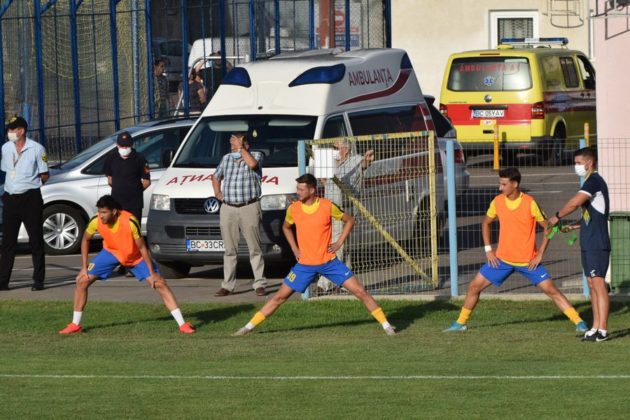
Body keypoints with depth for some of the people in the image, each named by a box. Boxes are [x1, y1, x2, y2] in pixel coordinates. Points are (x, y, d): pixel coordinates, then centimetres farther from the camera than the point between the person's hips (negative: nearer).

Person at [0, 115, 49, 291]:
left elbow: (44, 176, 0)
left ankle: (38, 280, 4)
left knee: (36, 240, 0)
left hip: (30, 198, -5)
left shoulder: (36, 149, -6)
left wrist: (31, 182, -3)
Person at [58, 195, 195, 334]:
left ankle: (182, 324, -7)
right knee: (82, 281, -9)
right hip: (111, 252, 3)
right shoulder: (96, 221, -26)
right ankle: (75, 325, 5)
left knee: (160, 284, -13)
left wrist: (152, 273, -20)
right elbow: (85, 240, -4)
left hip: (135, 255, -3)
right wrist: (84, 267, -7)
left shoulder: (130, 222, -36)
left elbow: (142, 248, -23)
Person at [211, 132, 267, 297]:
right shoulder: (226, 159, 16)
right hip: (228, 209, 4)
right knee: (230, 250, 6)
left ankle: (260, 284, 1)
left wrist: (241, 148, -11)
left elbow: (252, 164, -21)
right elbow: (216, 177, 30)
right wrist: (217, 192, 13)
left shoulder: (256, 155, 3)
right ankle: (227, 285, 9)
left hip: (249, 208, -4)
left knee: (255, 248, -3)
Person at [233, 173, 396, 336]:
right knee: (280, 296, 2)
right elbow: (286, 227, 18)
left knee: (360, 291, -6)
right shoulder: (293, 209, -4)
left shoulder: (327, 206, -11)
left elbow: (349, 220, 4)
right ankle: (249, 326, 10)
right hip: (305, 264, 2)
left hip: (329, 262, -2)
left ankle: (386, 325, 3)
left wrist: (339, 242, -5)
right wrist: (294, 248, 6)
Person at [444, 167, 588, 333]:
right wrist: (488, 250, 5)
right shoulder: (497, 202, -3)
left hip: (528, 261, -4)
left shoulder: (530, 203, -15)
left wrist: (540, 254, -11)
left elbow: (547, 227, -6)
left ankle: (579, 322, -3)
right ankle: (460, 323, 16)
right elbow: (486, 223, 15)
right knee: (475, 286, 1)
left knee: (551, 290, -7)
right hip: (502, 259, 4)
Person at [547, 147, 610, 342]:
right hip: (589, 243, 10)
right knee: (592, 284, 10)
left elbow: (574, 203, -24)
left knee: (598, 283, -11)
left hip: (597, 243, -10)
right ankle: (596, 328, 12)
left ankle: (602, 330, -12)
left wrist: (557, 217, -9)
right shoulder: (592, 182, 19)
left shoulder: (594, 181, -13)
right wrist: (574, 226, 15)